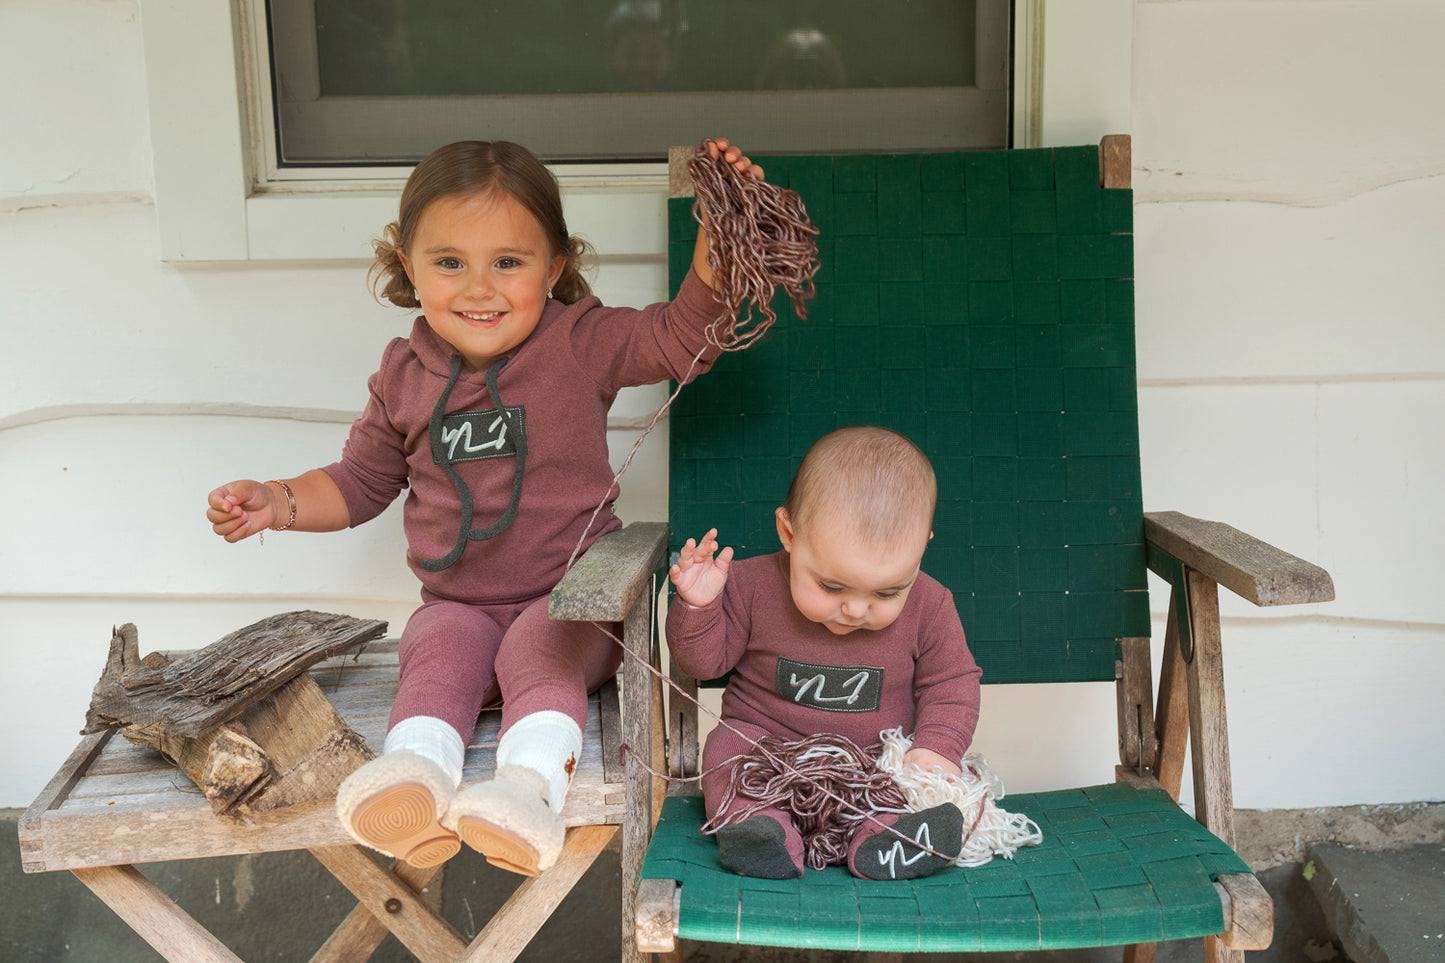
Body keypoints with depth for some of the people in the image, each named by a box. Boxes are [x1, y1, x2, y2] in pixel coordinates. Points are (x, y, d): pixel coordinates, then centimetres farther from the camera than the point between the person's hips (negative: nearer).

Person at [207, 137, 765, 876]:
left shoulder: (583, 344, -5)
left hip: (568, 595, -2)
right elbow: (360, 481, 18)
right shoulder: (404, 375, 6)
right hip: (458, 602, 3)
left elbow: (687, 334, -15)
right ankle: (415, 771, -51)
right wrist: (278, 502, 2)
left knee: (541, 652, -33)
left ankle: (531, 783, -52)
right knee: (441, 655, -29)